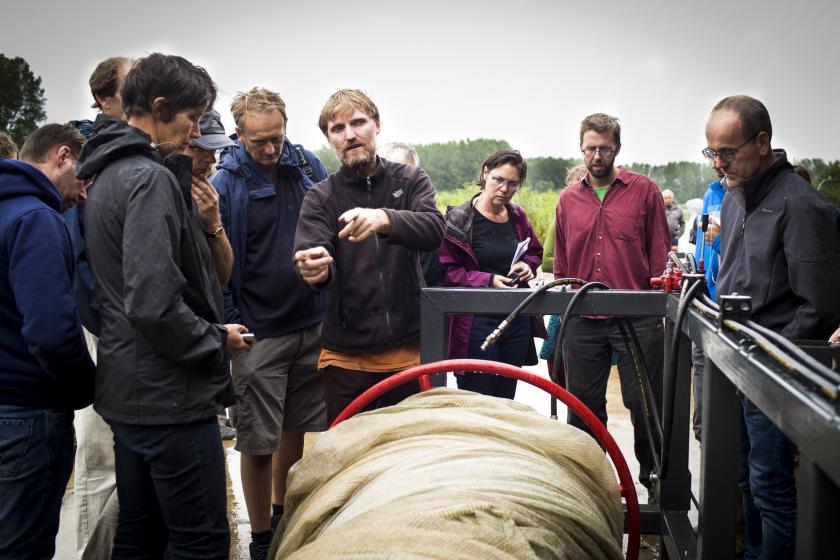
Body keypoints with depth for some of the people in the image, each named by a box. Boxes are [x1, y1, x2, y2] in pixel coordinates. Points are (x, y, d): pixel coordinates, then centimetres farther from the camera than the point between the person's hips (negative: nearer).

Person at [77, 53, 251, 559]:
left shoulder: (110, 173, 14)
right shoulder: (150, 179, -18)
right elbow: (155, 305, -26)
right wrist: (218, 340, -11)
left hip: (129, 389, 10)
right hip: (171, 397, -10)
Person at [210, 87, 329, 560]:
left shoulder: (310, 166, 1)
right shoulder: (225, 184, -11)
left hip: (314, 323, 5)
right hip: (259, 332, -4)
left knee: (298, 427, 18)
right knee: (259, 442, 1)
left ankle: (282, 512, 40)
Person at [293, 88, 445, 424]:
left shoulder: (411, 180, 3)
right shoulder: (320, 198, 3)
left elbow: (434, 231, -16)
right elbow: (308, 255, -12)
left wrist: (385, 218, -36)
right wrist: (314, 269, -37)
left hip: (409, 349, 0)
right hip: (345, 355, 0)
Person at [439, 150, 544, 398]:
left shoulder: (518, 216, 9)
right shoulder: (458, 219, -8)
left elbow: (535, 252, 23)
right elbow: (446, 271, -11)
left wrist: (527, 265, 0)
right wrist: (488, 280, -20)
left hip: (518, 319, 6)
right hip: (476, 321, -5)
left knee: (506, 399, 15)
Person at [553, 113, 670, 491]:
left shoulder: (644, 190, 2)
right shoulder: (568, 198, 10)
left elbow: (660, 252, 2)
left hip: (638, 320, -3)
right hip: (582, 321, 3)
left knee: (645, 403, 4)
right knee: (584, 405, 11)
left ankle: (652, 474, 23)